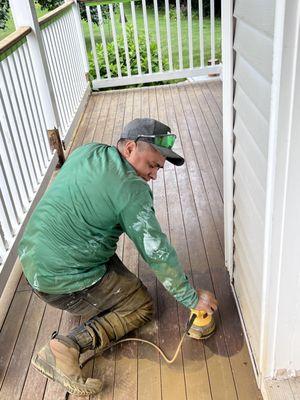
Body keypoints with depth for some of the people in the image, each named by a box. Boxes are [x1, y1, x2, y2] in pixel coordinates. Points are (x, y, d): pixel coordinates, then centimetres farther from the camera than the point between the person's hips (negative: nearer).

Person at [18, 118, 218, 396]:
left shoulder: (86, 151, 3)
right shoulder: (131, 189, -20)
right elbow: (158, 252, -18)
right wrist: (192, 298, -7)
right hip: (64, 283, -8)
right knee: (142, 306, 6)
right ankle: (68, 345, -9)